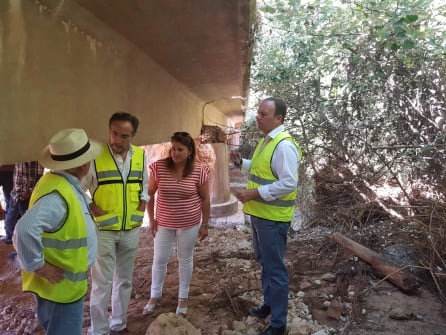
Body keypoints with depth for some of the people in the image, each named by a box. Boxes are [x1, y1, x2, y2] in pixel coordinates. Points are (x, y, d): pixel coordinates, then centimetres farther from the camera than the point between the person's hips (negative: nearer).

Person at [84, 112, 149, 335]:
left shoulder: (141, 156, -2)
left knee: (124, 279, 18)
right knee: (102, 282, 4)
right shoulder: (95, 157, -16)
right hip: (103, 230, -4)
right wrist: (91, 208, -15)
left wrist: (143, 204, -1)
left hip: (131, 229, 5)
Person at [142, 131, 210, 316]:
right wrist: (151, 219, -1)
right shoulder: (158, 167, -12)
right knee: (159, 260, 14)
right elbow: (150, 194, 0)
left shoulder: (199, 171, -14)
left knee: (185, 260, 15)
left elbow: (205, 199, -5)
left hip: (189, 224, -1)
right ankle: (154, 296, 35)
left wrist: (205, 224, -3)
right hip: (163, 223, 1)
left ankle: (183, 298, 33)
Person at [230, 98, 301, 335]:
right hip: (258, 213, 10)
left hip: (273, 218, -10)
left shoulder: (284, 145, -20)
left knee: (275, 269, 2)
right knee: (264, 263, 23)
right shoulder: (265, 141, 10)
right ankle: (269, 304, 43)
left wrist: (255, 193, -24)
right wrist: (240, 162, 6)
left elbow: (289, 184, -25)